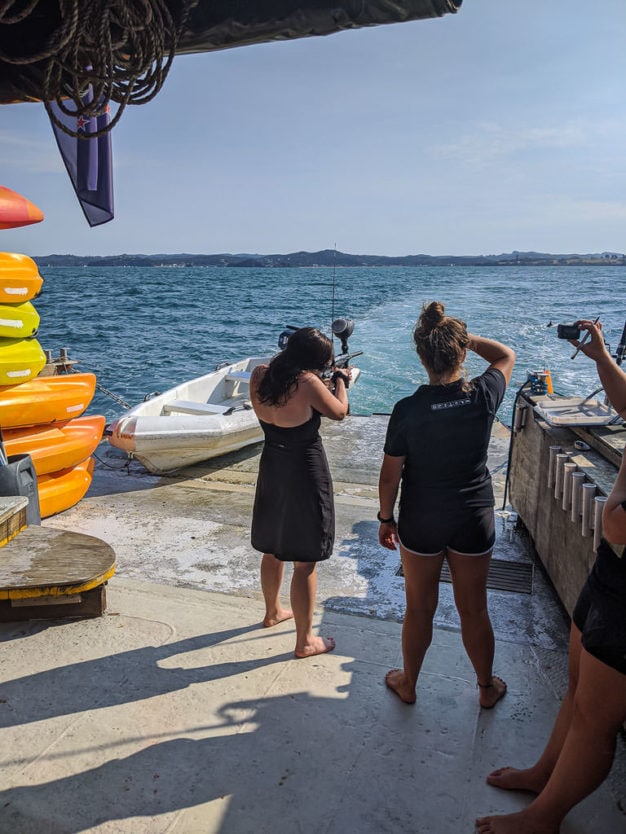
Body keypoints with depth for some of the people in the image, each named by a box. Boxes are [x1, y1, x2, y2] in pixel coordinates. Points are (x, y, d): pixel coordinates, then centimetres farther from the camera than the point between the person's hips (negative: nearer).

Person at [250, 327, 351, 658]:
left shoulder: (260, 375, -4)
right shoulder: (307, 383, -23)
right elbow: (339, 411, -7)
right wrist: (341, 381, 10)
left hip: (271, 471, 7)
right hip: (305, 475, -7)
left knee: (272, 549, 24)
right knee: (305, 562, 6)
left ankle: (273, 612, 47)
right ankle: (305, 641, 19)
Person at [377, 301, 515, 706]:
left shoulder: (407, 410, -19)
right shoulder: (484, 397, -15)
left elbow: (390, 476, -9)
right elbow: (506, 355, 8)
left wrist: (386, 517, 5)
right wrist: (465, 335, 3)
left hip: (420, 522, -1)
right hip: (474, 520, 1)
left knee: (419, 608, 17)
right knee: (474, 609, 19)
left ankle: (408, 684, 38)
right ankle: (487, 687, 40)